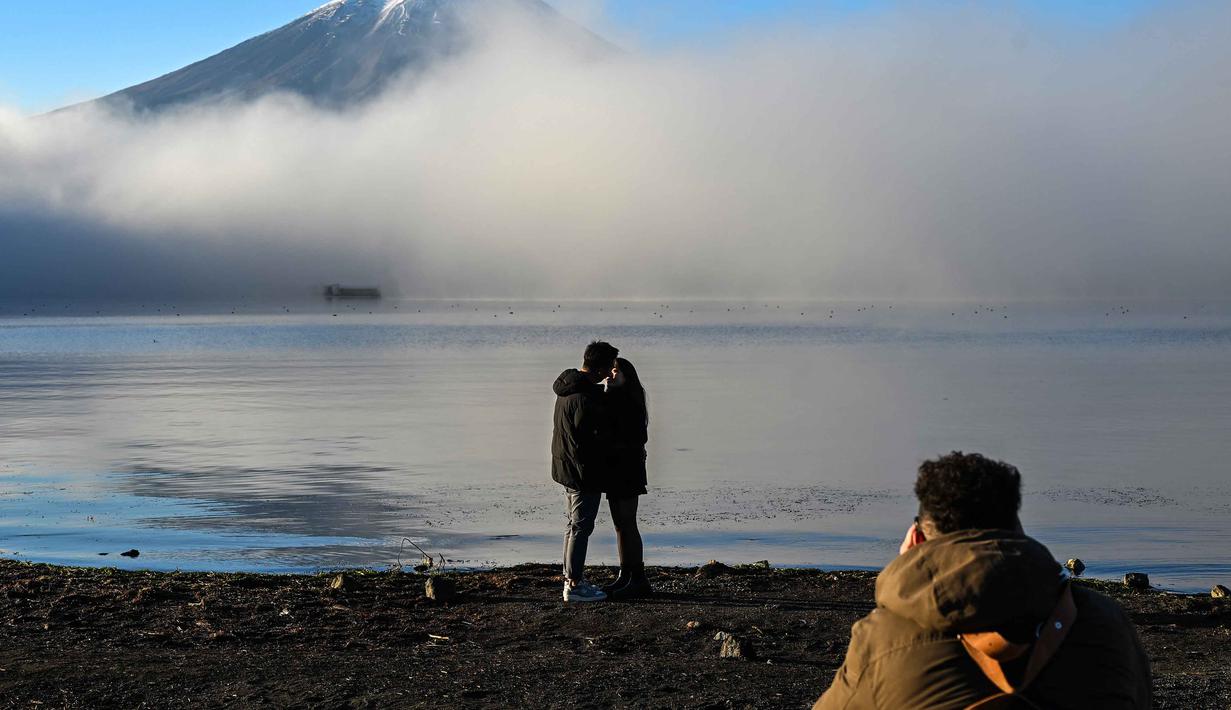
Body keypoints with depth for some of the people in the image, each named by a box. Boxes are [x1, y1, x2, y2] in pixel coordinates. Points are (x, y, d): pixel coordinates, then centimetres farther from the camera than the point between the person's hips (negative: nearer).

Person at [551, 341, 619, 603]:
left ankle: (572, 578, 26)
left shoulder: (567, 387, 7)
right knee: (581, 527, -2)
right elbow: (597, 439, -24)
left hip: (565, 467, 10)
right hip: (584, 472, -10)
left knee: (574, 524, 18)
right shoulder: (586, 398, -25)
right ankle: (574, 585, 2)